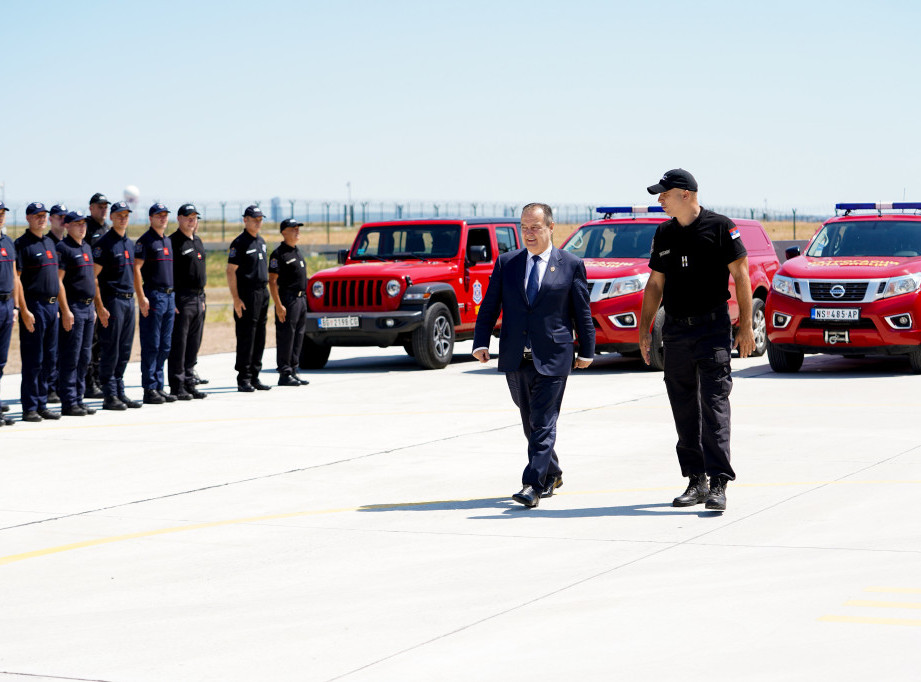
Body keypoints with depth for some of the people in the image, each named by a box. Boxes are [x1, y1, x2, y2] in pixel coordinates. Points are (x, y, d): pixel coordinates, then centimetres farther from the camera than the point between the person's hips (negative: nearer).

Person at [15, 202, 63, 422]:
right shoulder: (22, 244, -7)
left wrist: (60, 306, 17)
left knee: (49, 358, 9)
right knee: (32, 360, -4)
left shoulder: (49, 243, 17)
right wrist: (24, 311, -18)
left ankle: (42, 405, 16)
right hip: (34, 306, -7)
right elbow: (15, 279, -12)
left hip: (52, 305, 7)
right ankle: (29, 408, 0)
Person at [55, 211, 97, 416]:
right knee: (70, 358, -6)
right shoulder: (63, 248, -9)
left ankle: (78, 400, 15)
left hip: (87, 308, 9)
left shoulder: (86, 247, 17)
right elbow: (58, 281, -15)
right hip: (72, 309, -9)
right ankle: (68, 403, -3)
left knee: (84, 357, 10)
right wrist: (66, 311, -19)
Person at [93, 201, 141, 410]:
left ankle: (120, 393, 15)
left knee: (124, 351, 9)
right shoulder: (104, 243, -8)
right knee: (110, 351, -4)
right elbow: (93, 277, -12)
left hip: (129, 300, 8)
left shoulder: (130, 243, 16)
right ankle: (109, 396, -1)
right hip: (112, 300, -8)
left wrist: (134, 298, 17)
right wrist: (100, 307, -17)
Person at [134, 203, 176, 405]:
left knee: (164, 346, 9)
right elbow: (136, 269, -13)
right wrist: (141, 298, -19)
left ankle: (159, 386, 14)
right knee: (151, 346, -6)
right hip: (153, 295, -8)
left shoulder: (168, 240, 18)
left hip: (169, 295, 8)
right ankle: (149, 390, -3)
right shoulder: (145, 240, -7)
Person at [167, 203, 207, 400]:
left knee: (194, 344, 10)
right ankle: (177, 386, -2)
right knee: (179, 343, -5)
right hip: (182, 299, -8)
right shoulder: (173, 242, -8)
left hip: (198, 298, 8)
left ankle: (188, 383, 16)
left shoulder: (198, 241, 17)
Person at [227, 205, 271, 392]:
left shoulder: (261, 242, 16)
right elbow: (231, 271, -13)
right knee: (246, 339, -6)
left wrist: (265, 294, 17)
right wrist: (236, 299, -18)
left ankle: (254, 377, 15)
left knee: (259, 339, 9)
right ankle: (243, 379, -3)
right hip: (247, 295, -8)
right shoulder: (240, 243, -9)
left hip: (262, 293, 8)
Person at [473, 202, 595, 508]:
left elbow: (582, 312, 5)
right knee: (530, 423, 14)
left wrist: (586, 351, 6)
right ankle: (552, 475, 30)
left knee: (543, 424, -9)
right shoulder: (506, 262, 8)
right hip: (515, 358, 4)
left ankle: (533, 485, -11)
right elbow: (489, 307, 8)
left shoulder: (571, 265, 1)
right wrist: (481, 343, -2)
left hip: (552, 359, -4)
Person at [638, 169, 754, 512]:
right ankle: (695, 481, 16)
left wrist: (746, 325, -8)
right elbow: (655, 283, 17)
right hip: (675, 330, 6)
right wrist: (644, 328, 11)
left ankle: (718, 483, -12)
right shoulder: (664, 233, 12)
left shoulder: (719, 227, -4)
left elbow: (740, 274, -4)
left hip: (713, 328, -6)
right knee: (684, 410, 7)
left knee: (714, 404, -11)